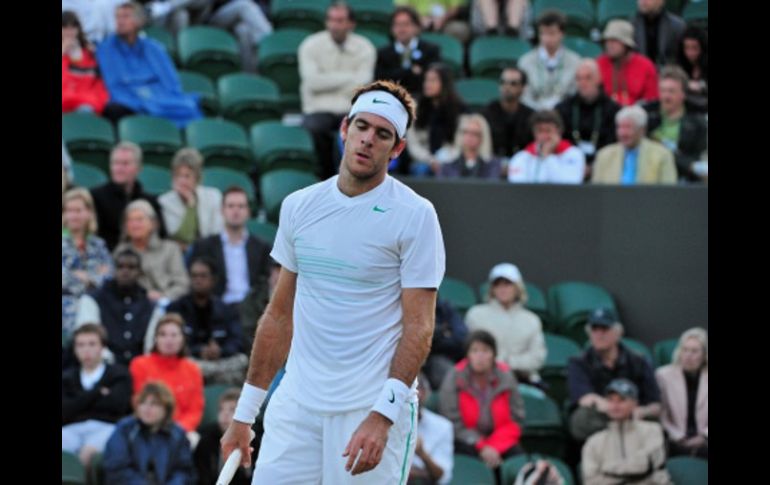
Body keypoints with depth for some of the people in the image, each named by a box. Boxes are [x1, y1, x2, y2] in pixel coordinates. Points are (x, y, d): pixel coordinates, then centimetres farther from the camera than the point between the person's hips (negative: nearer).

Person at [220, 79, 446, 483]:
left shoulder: (415, 215, -5)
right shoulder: (298, 206, 10)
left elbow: (419, 327, -10)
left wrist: (382, 416, -20)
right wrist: (244, 412, 14)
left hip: (375, 406, -4)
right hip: (295, 405, 4)